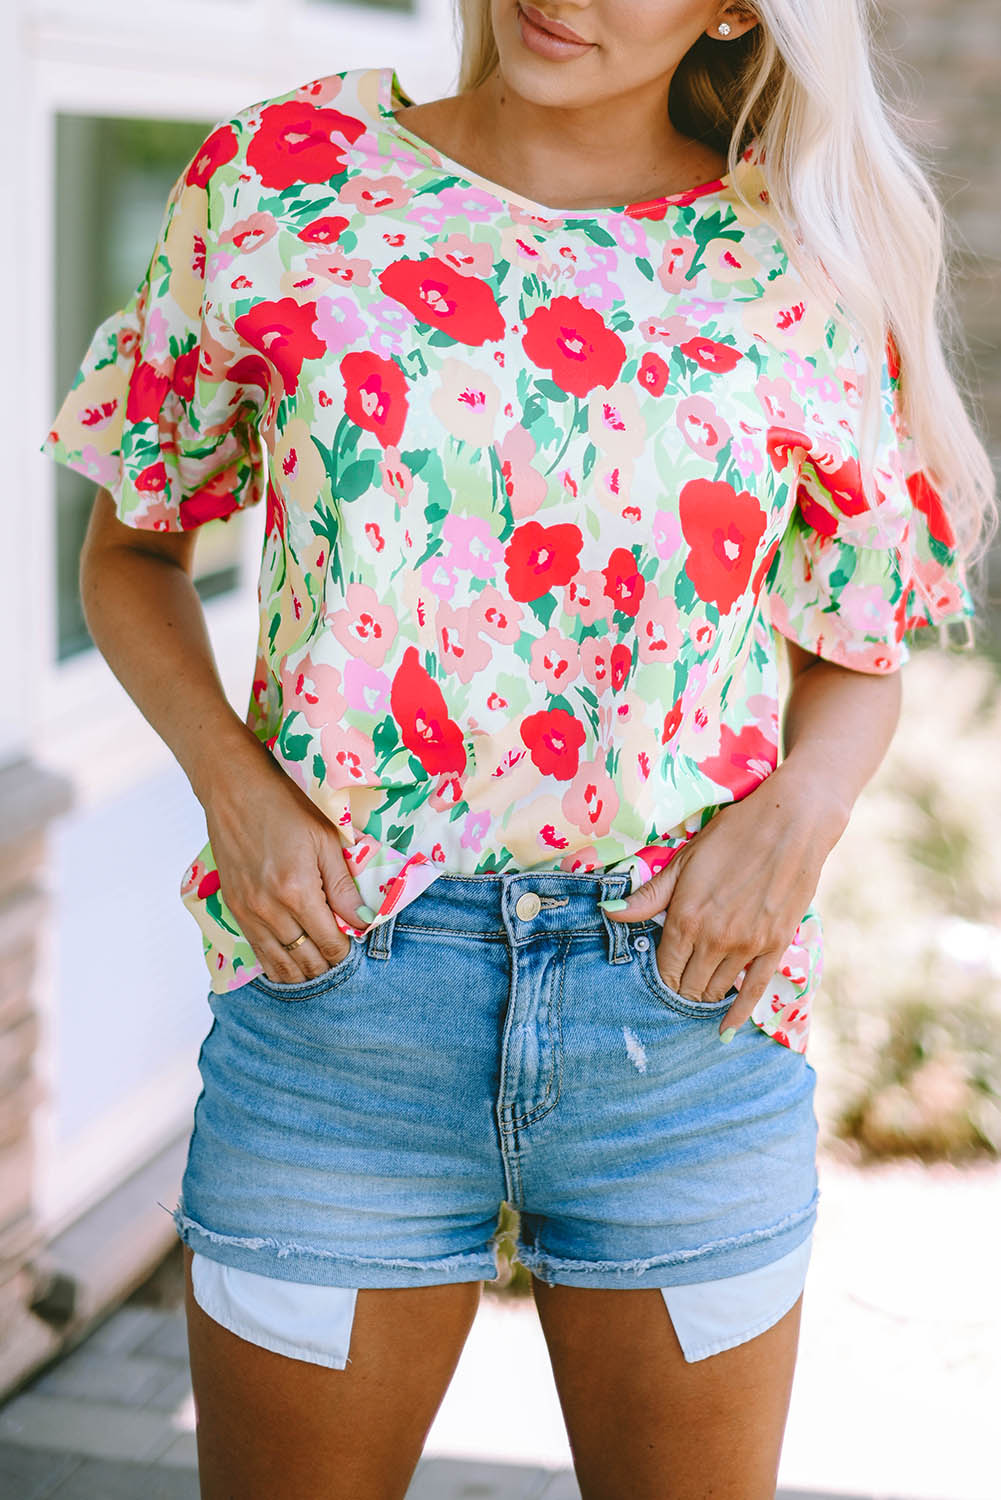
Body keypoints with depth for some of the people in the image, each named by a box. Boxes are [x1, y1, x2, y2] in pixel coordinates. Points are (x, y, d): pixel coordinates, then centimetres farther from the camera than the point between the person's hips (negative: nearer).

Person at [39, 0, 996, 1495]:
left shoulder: (807, 263, 2)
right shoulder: (278, 176, 1)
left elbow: (860, 659, 11)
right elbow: (131, 547, 9)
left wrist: (799, 808, -9)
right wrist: (233, 781, -7)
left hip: (687, 997, 1)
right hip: (340, 979, -1)